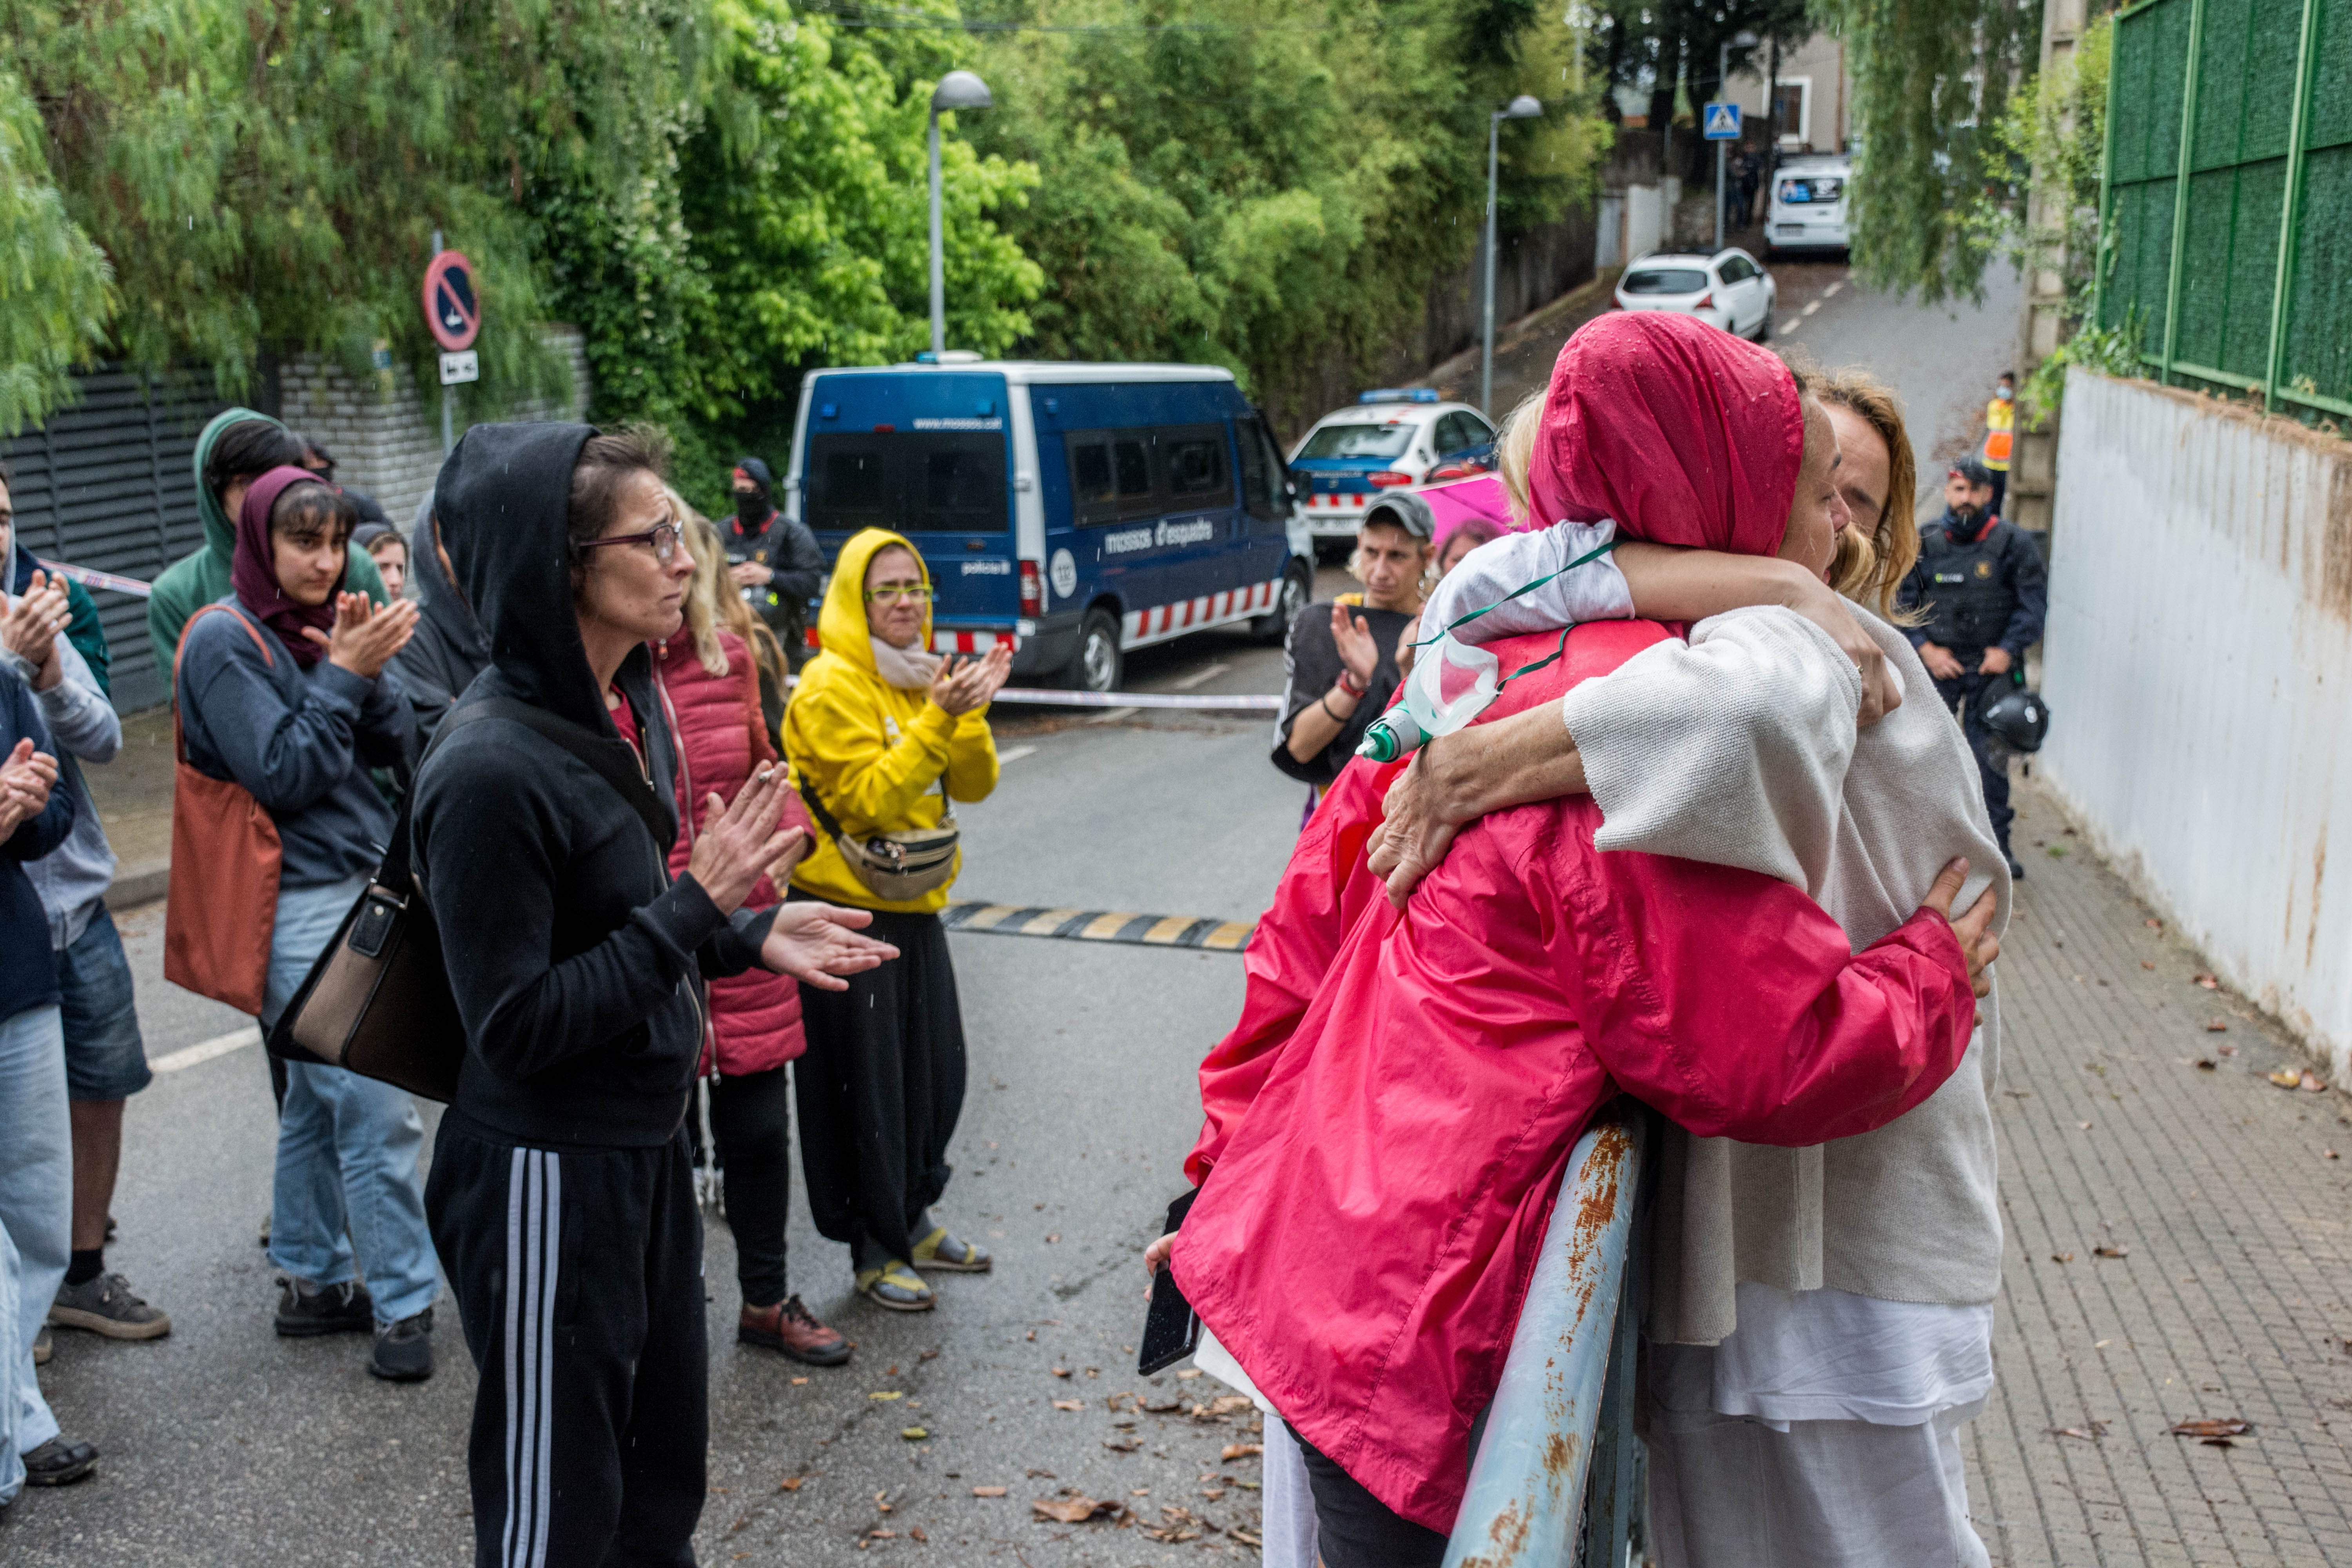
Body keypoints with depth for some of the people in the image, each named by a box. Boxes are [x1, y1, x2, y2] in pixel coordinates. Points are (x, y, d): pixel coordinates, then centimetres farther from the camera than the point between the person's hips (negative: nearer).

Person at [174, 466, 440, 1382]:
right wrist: (344, 676, -17)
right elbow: (282, 775, -16)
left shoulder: (321, 624, 12)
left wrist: (369, 670, -9)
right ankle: (403, 1306, 1)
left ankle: (311, 1285, 26)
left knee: (319, 1099, 15)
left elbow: (395, 749, 7)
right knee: (376, 1111, -8)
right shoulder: (226, 640, -10)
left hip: (360, 885, 8)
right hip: (297, 903, -8)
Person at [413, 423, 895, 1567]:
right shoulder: (491, 768, -24)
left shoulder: (626, 708, 4)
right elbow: (514, 1027, -23)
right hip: (546, 1180, -8)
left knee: (662, 1474, 22)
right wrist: (696, 905, -23)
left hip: (645, 1149, 9)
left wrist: (749, 937, 3)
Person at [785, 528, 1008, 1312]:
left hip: (915, 908, 8)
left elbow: (974, 785, 5)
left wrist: (970, 712, -12)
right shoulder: (832, 687, -15)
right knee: (867, 1086, 2)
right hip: (850, 913, -8)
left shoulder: (925, 677, 11)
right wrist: (935, 720, -27)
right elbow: (870, 799, -21)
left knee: (937, 1070, 15)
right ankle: (874, 1252, 17)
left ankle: (913, 1220, 33)